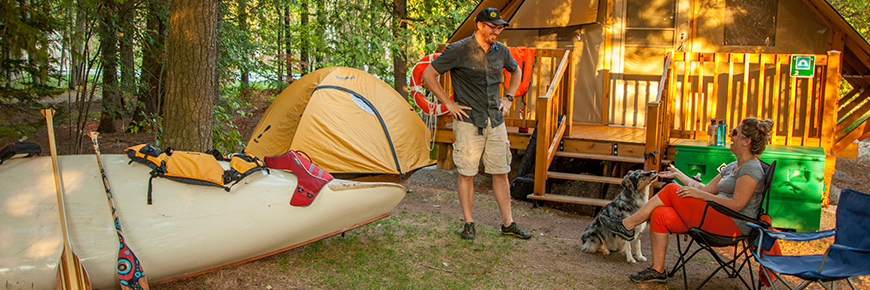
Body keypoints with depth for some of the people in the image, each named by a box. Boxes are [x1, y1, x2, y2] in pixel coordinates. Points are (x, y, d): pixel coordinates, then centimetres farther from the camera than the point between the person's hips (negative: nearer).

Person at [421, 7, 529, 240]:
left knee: (501, 172, 7)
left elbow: (516, 72, 26)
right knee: (467, 173, 1)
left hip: (495, 121, 5)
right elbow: (428, 75, -7)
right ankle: (469, 224, 15)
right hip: (469, 122, -4)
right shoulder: (458, 50, -10)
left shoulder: (501, 51, 6)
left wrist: (508, 98, 13)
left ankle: (508, 224, 17)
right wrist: (449, 104, -8)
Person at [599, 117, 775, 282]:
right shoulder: (733, 167, 20)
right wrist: (679, 175, 25)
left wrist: (699, 194, -18)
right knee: (660, 215, -12)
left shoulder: (751, 168, -9)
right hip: (717, 219, 9)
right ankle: (657, 271, -6)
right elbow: (707, 189, 22)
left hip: (732, 225, -9)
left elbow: (737, 204, -19)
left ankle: (628, 225, -9)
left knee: (672, 190, -17)